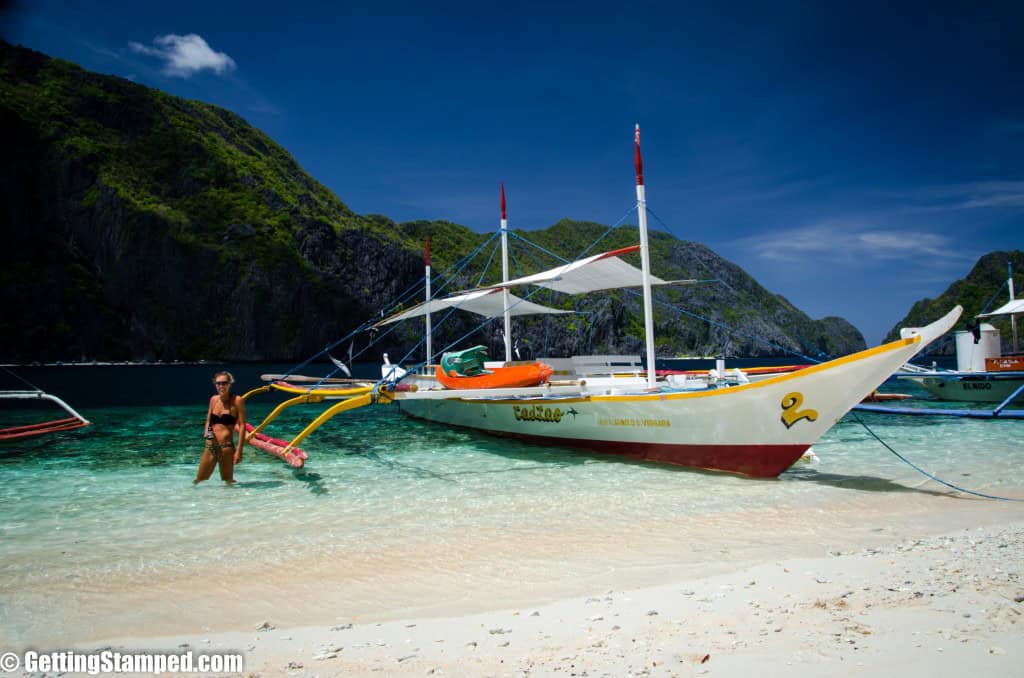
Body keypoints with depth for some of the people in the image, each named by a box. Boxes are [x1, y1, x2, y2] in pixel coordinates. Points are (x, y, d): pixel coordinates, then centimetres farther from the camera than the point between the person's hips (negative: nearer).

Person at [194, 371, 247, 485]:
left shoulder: (237, 400, -6)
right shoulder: (213, 399, 10)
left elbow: (242, 426, -8)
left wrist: (239, 451, -13)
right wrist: (206, 433, -2)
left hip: (226, 446, -5)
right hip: (210, 445, 5)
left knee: (228, 481, 2)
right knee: (199, 480, 11)